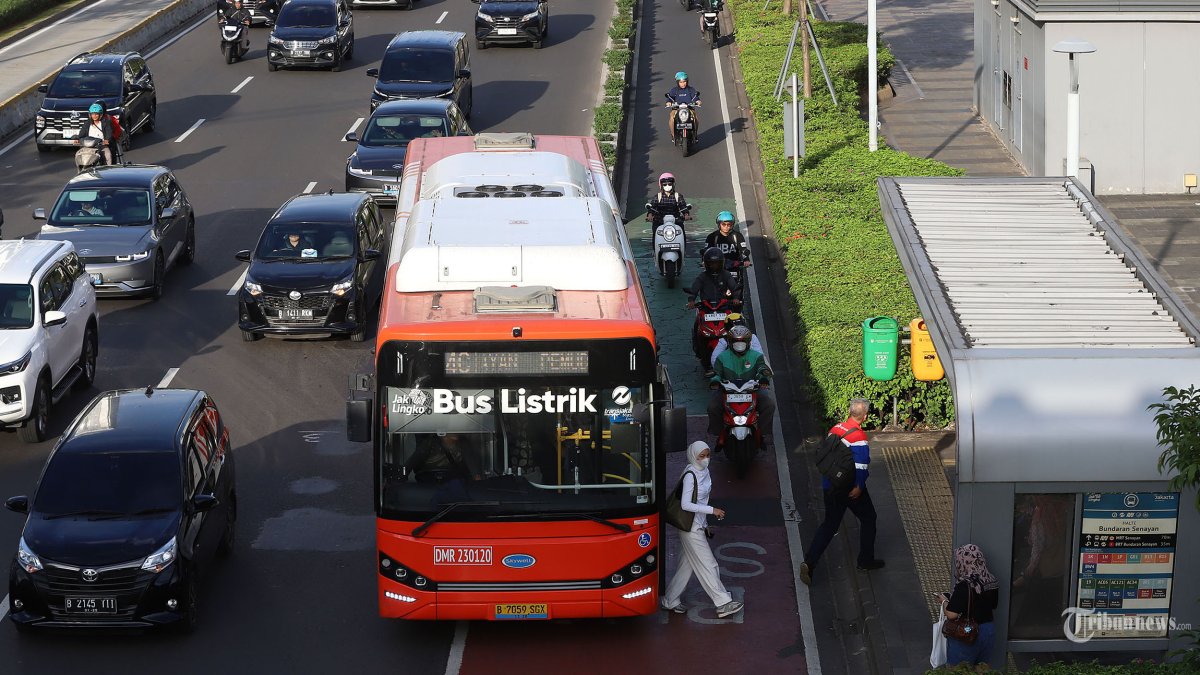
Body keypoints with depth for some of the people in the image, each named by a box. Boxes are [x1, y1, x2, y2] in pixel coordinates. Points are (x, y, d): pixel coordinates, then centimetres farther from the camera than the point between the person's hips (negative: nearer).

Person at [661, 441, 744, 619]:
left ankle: (671, 601, 23)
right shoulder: (690, 475, -19)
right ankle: (723, 604, -1)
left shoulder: (704, 472, 8)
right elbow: (686, 504, -23)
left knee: (687, 565, 14)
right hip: (691, 528, -9)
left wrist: (705, 525, 20)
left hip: (698, 526, 9)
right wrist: (712, 510, -22)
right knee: (708, 565, -5)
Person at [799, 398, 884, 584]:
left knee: (829, 524, 12)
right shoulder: (859, 436, -19)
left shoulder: (835, 429, 3)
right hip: (850, 488, -6)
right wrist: (859, 486, -22)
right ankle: (866, 560, 25)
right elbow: (860, 464, -27)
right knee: (868, 519, 17)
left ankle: (809, 562, -4)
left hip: (830, 485, 6)